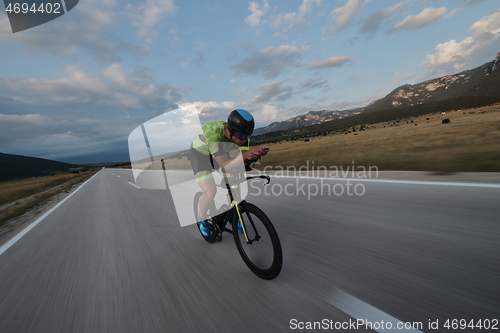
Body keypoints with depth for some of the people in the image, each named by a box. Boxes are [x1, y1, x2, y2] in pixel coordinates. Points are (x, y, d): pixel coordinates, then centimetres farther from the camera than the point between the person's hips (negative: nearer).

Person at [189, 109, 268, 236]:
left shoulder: (240, 134, -25)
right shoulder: (213, 133, -41)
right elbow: (225, 166, -43)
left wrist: (256, 151, -44)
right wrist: (244, 155, -58)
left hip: (219, 152, 5)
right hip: (200, 154, -5)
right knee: (210, 193, -18)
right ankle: (202, 219, 15)